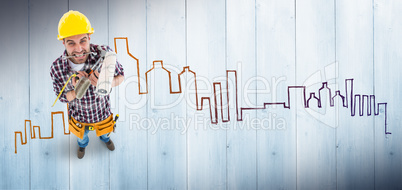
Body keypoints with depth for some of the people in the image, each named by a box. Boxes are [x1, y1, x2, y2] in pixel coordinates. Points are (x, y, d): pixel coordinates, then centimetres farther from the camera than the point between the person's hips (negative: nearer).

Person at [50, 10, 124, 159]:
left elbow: (120, 76, -19)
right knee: (81, 134, 34)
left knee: (104, 130, 35)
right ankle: (83, 143, 70)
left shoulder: (104, 53, -37)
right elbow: (62, 97, -15)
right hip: (78, 116, 0)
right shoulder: (57, 68, -32)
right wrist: (76, 92, -38)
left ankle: (104, 137, 72)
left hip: (103, 113, 0)